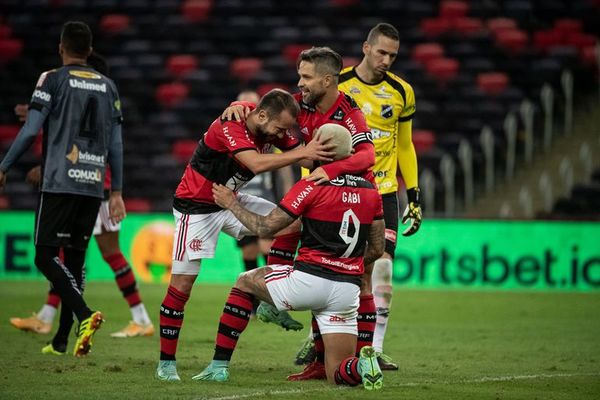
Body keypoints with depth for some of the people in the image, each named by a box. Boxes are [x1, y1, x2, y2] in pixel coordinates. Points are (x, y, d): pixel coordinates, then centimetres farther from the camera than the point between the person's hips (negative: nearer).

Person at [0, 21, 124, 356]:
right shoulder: (108, 86, 14)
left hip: (60, 182, -5)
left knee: (46, 255, -5)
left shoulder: (53, 80, -1)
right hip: (94, 186, 5)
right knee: (75, 258, 10)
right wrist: (117, 192, 16)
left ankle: (85, 314, -27)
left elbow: (30, 131, -6)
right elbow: (116, 144, 12)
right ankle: (61, 340, 9)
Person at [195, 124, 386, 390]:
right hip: (348, 289, 5)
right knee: (338, 375, 14)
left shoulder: (311, 186, -8)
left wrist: (232, 204, 13)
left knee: (246, 283, 24)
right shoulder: (370, 191, 9)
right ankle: (362, 366, -22)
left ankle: (219, 366, 20)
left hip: (309, 280, -5)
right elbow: (376, 249, 15)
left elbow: (265, 228, -2)